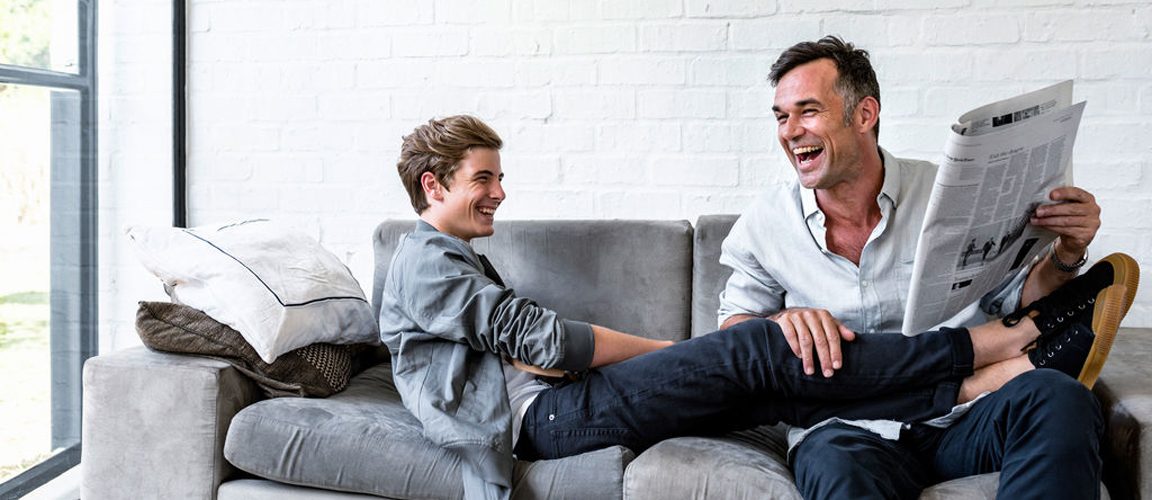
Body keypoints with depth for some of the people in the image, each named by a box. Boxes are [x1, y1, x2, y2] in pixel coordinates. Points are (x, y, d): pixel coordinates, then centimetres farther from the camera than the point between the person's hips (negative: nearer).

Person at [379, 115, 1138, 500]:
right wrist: (675, 348, -4)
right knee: (756, 350, -21)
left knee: (775, 390, -10)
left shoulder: (457, 260, 28)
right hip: (546, 416, -9)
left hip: (554, 402, 9)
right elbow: (543, 337, -12)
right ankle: (1008, 339, -16)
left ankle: (994, 378, -16)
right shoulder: (423, 261, -4)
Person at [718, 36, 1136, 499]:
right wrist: (781, 322, -14)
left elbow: (1017, 300, 14)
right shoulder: (765, 223, 3)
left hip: (958, 415, 3)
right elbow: (732, 328, 8)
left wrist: (1066, 256, -7)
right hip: (845, 428, -2)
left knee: (1056, 397, -29)